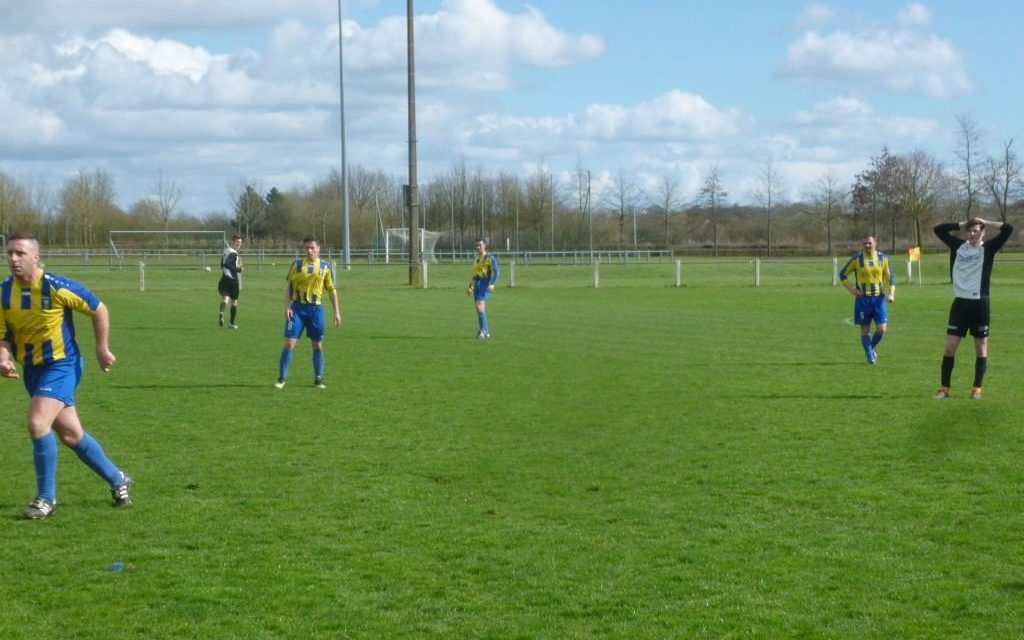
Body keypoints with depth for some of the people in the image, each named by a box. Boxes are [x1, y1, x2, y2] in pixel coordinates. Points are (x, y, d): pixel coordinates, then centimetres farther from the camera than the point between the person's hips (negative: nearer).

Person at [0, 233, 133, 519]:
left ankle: (46, 498, -7)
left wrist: (102, 350, -4)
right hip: (31, 369, 6)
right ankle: (117, 480, 32)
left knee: (38, 424, -22)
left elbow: (99, 310, -7)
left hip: (61, 366, -6)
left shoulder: (56, 287, -19)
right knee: (71, 434, 12)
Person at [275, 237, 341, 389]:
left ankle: (318, 379, 17)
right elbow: (288, 287, 5)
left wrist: (337, 312, 5)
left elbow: (331, 289, 9)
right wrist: (287, 307, -7)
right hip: (297, 308, -1)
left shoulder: (325, 266, 5)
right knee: (289, 343, -7)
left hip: (316, 308, 1)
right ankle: (282, 378, 0)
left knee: (318, 345, 6)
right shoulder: (297, 265, 3)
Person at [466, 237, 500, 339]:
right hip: (477, 285, 8)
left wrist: (492, 284, -26)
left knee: (479, 307, -20)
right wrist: (471, 287, 25)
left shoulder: (490, 258, -5)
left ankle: (483, 330, -16)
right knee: (480, 309, 6)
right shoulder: (476, 259, 18)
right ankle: (486, 332, 14)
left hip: (485, 285, -8)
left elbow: (495, 272, -12)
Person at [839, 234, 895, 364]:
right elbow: (843, 275, 6)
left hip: (879, 298, 1)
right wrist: (851, 289, -8)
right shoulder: (856, 259, -2)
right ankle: (870, 355, 14)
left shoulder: (883, 258, 4)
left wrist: (891, 293, -4)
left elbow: (890, 278, 11)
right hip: (863, 299, -1)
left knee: (881, 329, -5)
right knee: (865, 330, 2)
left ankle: (871, 348, 21)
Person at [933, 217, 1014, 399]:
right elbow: (938, 229, 12)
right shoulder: (958, 246, 8)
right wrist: (961, 225, 8)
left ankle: (977, 389, 13)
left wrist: (985, 222, -1)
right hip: (960, 303, 2)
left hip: (979, 304, -2)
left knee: (981, 348, 5)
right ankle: (944, 389, 5)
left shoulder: (988, 248, -1)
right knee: (950, 347, -1)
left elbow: (1008, 229, -10)